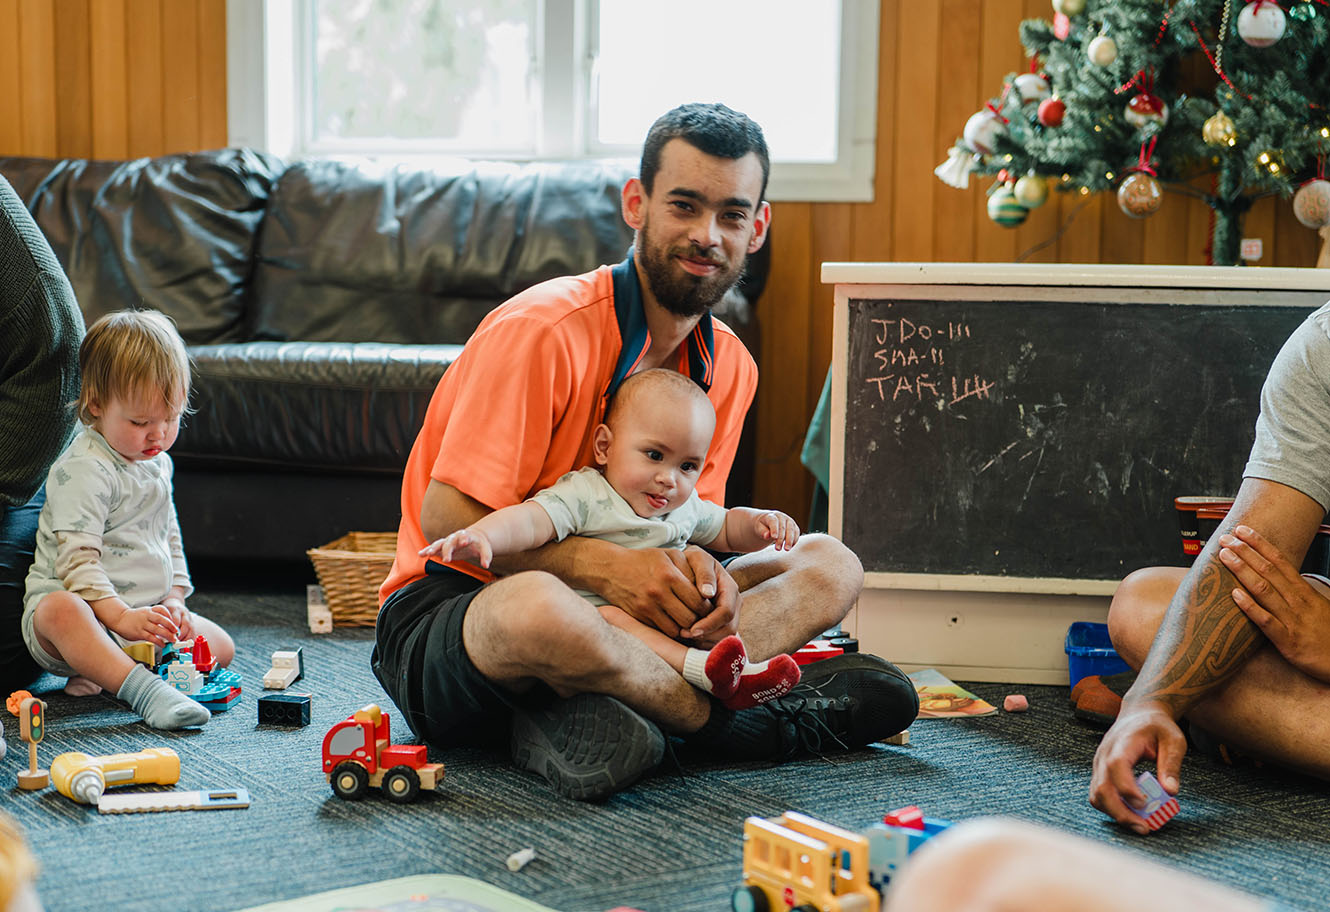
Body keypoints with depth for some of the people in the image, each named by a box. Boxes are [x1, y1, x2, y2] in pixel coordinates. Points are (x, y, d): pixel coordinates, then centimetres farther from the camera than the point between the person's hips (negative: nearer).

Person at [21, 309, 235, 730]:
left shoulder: (157, 462, 11)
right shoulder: (84, 470, -17)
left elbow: (169, 538, 22)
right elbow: (76, 558, -23)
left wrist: (175, 599, 6)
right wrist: (121, 616, -33)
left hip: (144, 616, 8)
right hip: (85, 605, -8)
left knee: (221, 645, -3)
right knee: (60, 612, -40)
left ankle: (104, 675, -15)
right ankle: (143, 690, -53)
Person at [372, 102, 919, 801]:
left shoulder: (728, 367, 4)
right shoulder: (540, 331, -19)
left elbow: (687, 523, 8)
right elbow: (449, 522, -18)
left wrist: (702, 575, -17)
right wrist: (603, 565, -29)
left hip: (604, 612, 8)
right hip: (451, 606, -8)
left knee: (829, 566, -3)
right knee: (540, 607, -44)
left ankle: (568, 721, -26)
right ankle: (716, 717, -16)